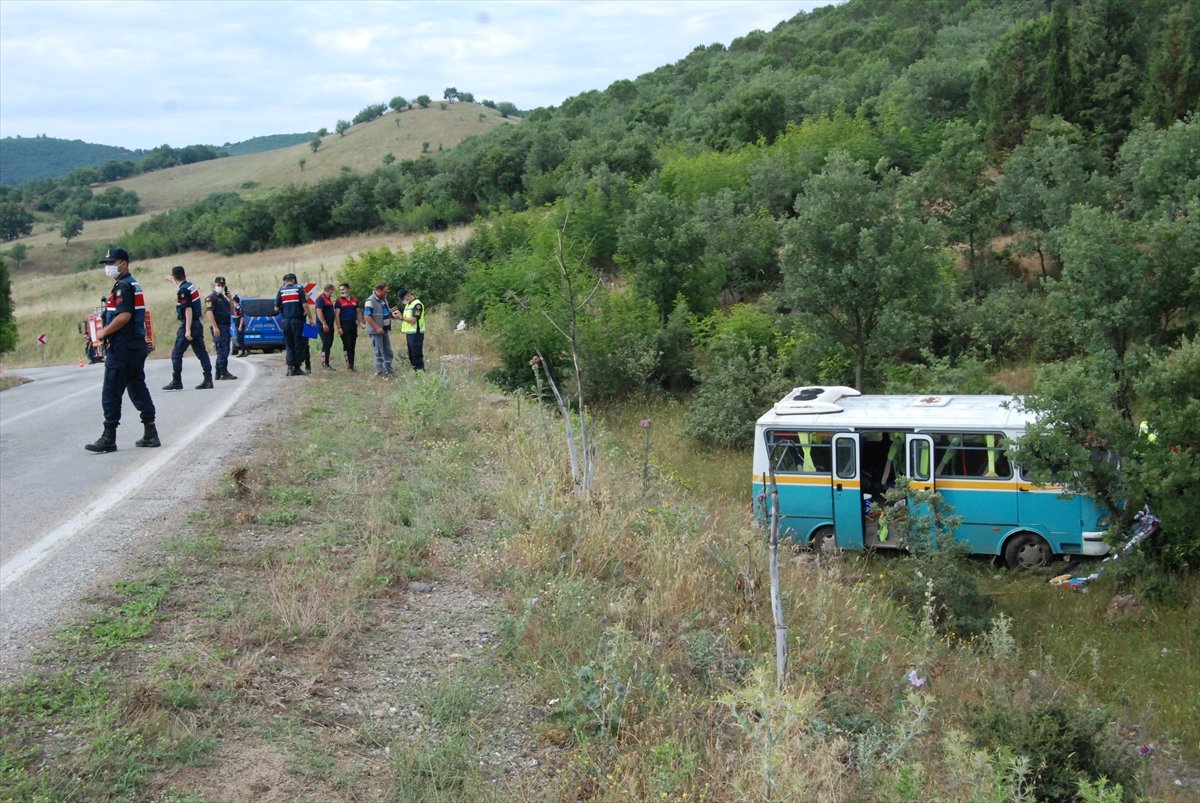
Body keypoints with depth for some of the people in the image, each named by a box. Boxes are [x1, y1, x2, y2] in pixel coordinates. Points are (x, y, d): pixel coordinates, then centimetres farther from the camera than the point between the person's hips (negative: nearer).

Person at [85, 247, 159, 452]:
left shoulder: (123, 287, -14)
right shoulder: (134, 285, 17)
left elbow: (124, 316, -25)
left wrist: (104, 332, -14)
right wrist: (107, 332, 14)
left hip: (121, 347, -10)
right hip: (137, 345, 10)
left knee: (111, 393, -5)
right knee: (138, 389, 12)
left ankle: (109, 438, -2)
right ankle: (150, 434, 14)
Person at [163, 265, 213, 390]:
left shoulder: (183, 291, -15)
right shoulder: (191, 286, 10)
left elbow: (188, 310, -21)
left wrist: (188, 330, -24)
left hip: (187, 325, -8)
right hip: (197, 324, 9)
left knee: (176, 354, 0)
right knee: (201, 353, 6)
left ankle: (176, 382, 2)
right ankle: (208, 380, 4)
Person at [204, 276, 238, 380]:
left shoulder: (224, 298, 21)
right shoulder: (211, 298, -5)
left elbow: (231, 312, 19)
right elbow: (209, 312, -15)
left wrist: (230, 298, 6)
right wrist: (215, 327, -24)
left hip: (226, 327, 9)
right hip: (219, 327, -9)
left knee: (224, 351, 10)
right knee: (222, 351, -11)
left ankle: (218, 373, 16)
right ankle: (224, 373, -12)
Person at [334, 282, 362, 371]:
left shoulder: (355, 300, 12)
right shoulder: (339, 301, 0)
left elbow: (358, 313, 16)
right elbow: (337, 315, -4)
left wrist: (361, 323, 4)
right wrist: (339, 327, -12)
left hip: (353, 325, 4)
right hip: (344, 326, -4)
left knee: (352, 347, 7)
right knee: (347, 346, -8)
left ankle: (351, 365, 12)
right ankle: (349, 364, -6)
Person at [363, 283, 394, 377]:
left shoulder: (384, 299, 10)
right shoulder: (370, 301, -17)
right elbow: (367, 316, -21)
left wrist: (391, 312, 3)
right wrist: (377, 328, -24)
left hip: (385, 330, 8)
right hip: (376, 331, -8)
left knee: (388, 352, 13)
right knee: (378, 353, -1)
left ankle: (388, 370, 22)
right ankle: (380, 372, 6)